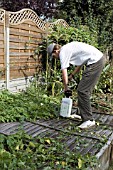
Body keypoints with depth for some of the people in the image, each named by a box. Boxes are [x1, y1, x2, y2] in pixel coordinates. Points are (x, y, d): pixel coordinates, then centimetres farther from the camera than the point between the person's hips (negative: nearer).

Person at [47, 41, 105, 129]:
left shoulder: (63, 52, -6)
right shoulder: (68, 48, 21)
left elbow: (64, 73, -8)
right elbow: (79, 64, 28)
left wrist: (66, 88, 6)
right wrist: (71, 76, 23)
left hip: (95, 62, -10)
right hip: (99, 59, 10)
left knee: (82, 90, -8)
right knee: (86, 89, 15)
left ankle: (89, 120, -4)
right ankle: (83, 114, 25)